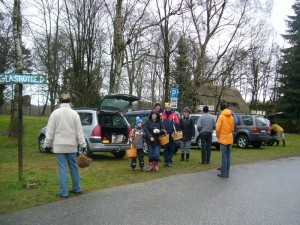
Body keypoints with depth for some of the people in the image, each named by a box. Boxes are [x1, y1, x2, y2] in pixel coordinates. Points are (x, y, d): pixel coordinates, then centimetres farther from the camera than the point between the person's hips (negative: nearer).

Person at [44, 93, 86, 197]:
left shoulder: (55, 113, -4)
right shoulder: (74, 113, 0)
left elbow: (50, 130, -3)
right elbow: (79, 131, 0)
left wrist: (47, 144, 5)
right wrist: (83, 144, 2)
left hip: (59, 146, -2)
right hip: (72, 145, 2)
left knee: (62, 168, 1)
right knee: (73, 167, 14)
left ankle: (63, 192, 4)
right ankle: (77, 188, 22)